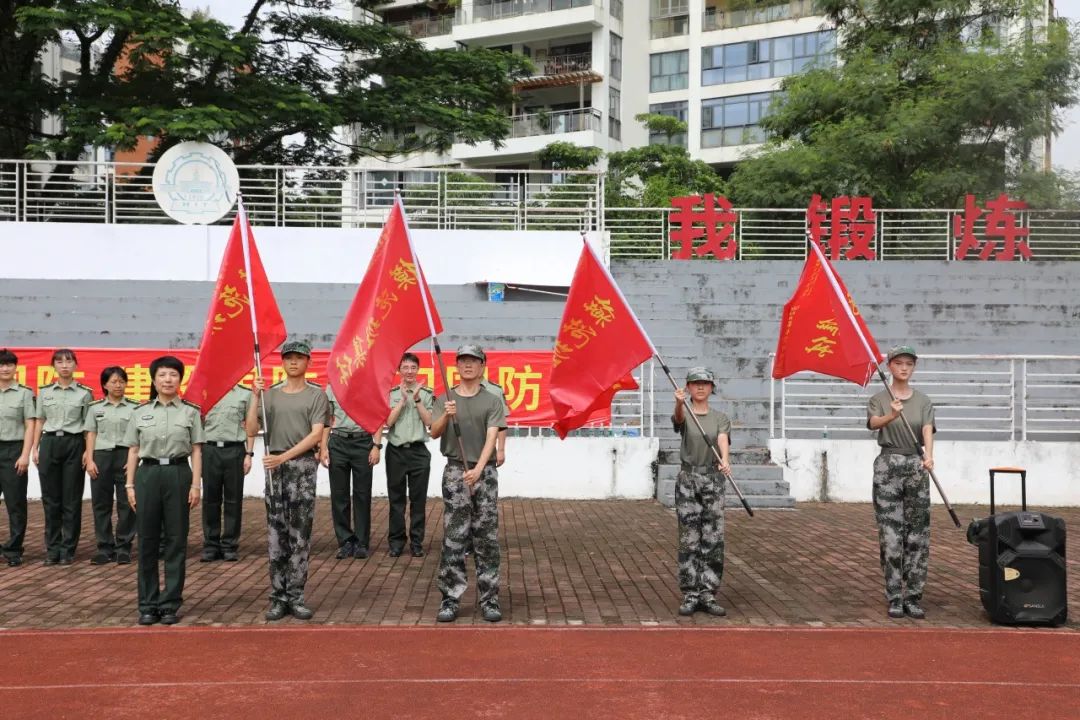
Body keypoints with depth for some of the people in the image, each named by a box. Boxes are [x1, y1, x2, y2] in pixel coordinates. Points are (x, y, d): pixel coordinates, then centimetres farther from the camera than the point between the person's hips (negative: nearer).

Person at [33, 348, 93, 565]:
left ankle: (68, 549, 8)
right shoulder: (45, 392, 8)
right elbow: (39, 422, 12)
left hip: (74, 444, -2)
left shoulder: (85, 393, 1)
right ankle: (52, 548, 13)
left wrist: (88, 451, -5)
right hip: (49, 444, 2)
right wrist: (35, 448, 5)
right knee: (50, 498, 4)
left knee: (71, 499, 1)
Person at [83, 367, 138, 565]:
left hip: (125, 456, -2)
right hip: (101, 456, 2)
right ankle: (105, 547, 11)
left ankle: (124, 547, 7)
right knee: (101, 503, 3)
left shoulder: (134, 408, 4)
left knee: (127, 503, -1)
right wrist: (89, 460, -1)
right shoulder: (95, 408, 9)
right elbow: (91, 435, 8)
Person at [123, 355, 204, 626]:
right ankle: (148, 604, 12)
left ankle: (170, 604, 9)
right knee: (147, 541, 3)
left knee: (176, 540, 1)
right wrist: (130, 485, 3)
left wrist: (196, 484, -4)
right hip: (147, 474, 1)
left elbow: (196, 451, 4)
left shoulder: (190, 411, 5)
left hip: (178, 474, -1)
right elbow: (133, 451, 9)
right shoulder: (140, 412, 8)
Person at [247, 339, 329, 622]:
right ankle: (278, 597, 8)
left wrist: (284, 457, -14)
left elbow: (315, 434, -6)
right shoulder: (270, 395, 12)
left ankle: (295, 596, 5)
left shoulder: (316, 395, 4)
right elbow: (251, 430, 4)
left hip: (303, 466, -2)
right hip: (274, 468, 2)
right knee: (276, 535, 3)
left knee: (300, 535, -1)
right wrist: (256, 397, -6)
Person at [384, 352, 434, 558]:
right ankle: (396, 541, 14)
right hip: (396, 451, 0)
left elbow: (429, 422, -4)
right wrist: (403, 399, -9)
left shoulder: (427, 393, 5)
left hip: (418, 451, 0)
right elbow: (388, 421, -5)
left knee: (418, 499, 2)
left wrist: (417, 399, -10)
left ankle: (417, 542, 10)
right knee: (396, 498, 5)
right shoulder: (391, 393, 5)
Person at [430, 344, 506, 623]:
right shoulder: (445, 400, 8)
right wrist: (446, 416, -26)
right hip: (455, 471, 0)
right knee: (453, 539, 0)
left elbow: (491, 437, -7)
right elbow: (434, 433, -5)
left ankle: (489, 600, 7)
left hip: (485, 472, 0)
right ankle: (450, 600, 4)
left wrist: (478, 469, -22)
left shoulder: (492, 401, 4)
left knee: (487, 539, 2)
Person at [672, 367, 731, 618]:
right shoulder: (683, 414, 3)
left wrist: (725, 460, -35)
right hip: (688, 479, -1)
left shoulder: (720, 418, 7)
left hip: (713, 479, 1)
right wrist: (680, 402, -46)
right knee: (689, 539, -1)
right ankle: (690, 595, 5)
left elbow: (723, 441, -13)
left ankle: (708, 594, 8)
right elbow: (679, 418, -23)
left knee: (714, 539, 0)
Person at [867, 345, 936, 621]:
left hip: (916, 466, 2)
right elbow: (874, 423, -17)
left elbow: (927, 430, -9)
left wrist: (928, 456, -29)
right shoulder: (879, 399, 4)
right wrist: (892, 416, -39)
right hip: (888, 466, -2)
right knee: (891, 534, -3)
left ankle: (914, 597, 9)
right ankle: (895, 598, 4)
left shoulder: (923, 401, 8)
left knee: (918, 535, 1)